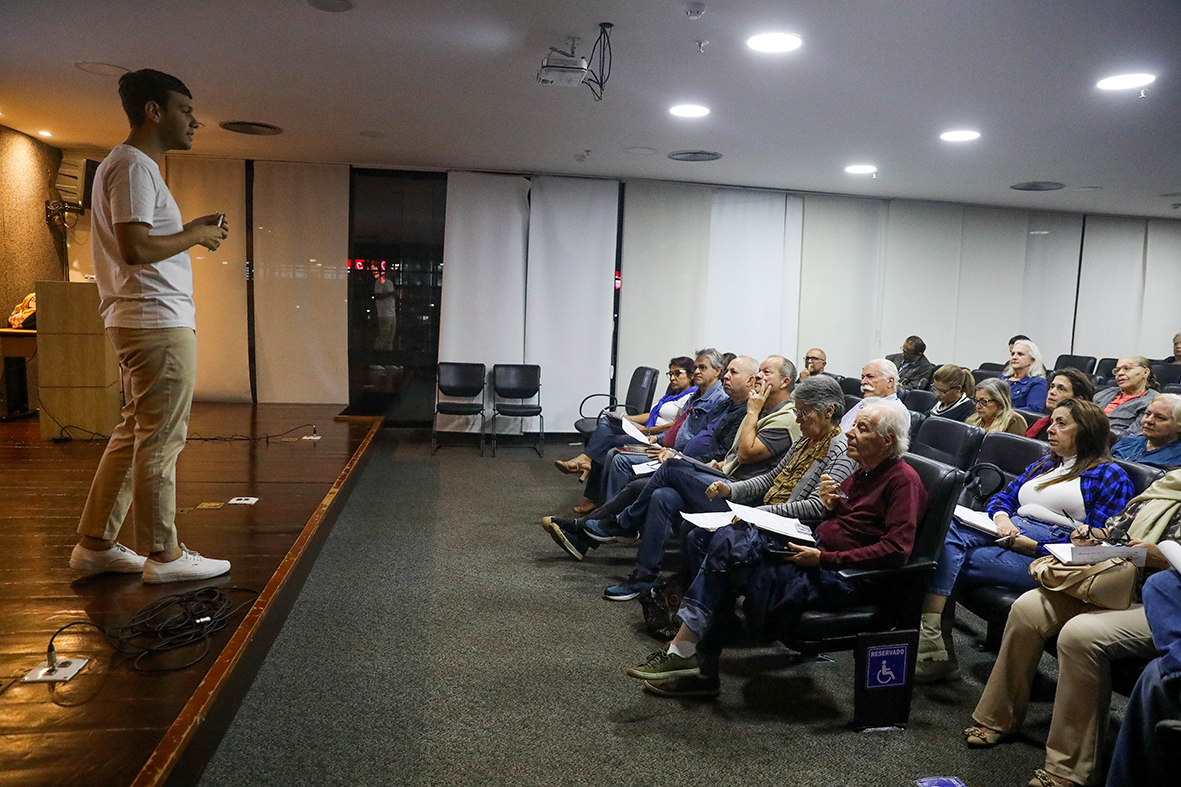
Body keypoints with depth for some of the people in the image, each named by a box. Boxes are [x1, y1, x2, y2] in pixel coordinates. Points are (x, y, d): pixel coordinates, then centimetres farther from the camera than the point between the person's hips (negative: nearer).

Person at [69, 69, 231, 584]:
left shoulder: (134, 165, 22)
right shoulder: (133, 165, -11)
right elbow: (135, 248, -22)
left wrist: (190, 230, 12)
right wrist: (194, 236, -9)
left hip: (141, 322, 11)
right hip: (157, 322, -11)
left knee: (134, 434, 14)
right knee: (161, 439, -5)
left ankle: (95, 544, 20)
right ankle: (163, 555, 4)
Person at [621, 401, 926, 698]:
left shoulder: (903, 479, -9)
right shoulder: (863, 473, 17)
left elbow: (896, 549, -19)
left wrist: (822, 558, -21)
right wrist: (831, 505, 1)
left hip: (843, 575, -9)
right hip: (818, 553, 9)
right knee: (729, 537, -12)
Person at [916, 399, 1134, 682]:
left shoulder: (1110, 475, 6)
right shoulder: (1045, 465, 30)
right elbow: (1002, 496, 24)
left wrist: (1033, 545, -14)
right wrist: (1001, 517, -2)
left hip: (1047, 555, -6)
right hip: (1008, 532, 6)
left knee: (952, 561, -28)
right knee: (948, 529, -28)